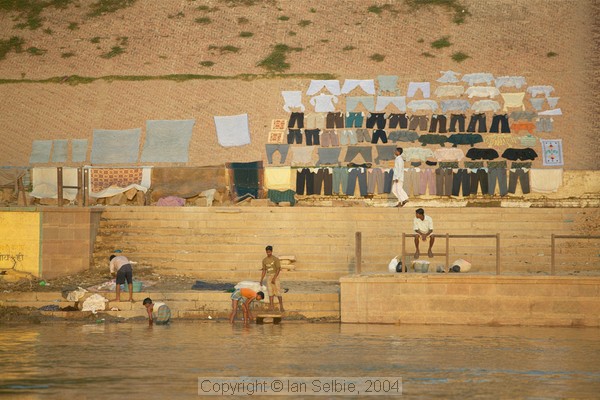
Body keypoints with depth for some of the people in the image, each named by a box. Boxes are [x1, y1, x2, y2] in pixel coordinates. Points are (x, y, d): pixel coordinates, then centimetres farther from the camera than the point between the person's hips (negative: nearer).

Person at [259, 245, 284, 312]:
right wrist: (261, 280, 8)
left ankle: (281, 307, 1)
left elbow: (278, 269, -13)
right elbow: (264, 270, 13)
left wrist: (274, 278, -21)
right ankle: (271, 307, 1)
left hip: (275, 276, -4)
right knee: (270, 292, 2)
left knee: (278, 292, -6)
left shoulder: (275, 259, -9)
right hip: (268, 276, 4)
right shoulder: (264, 260, 7)